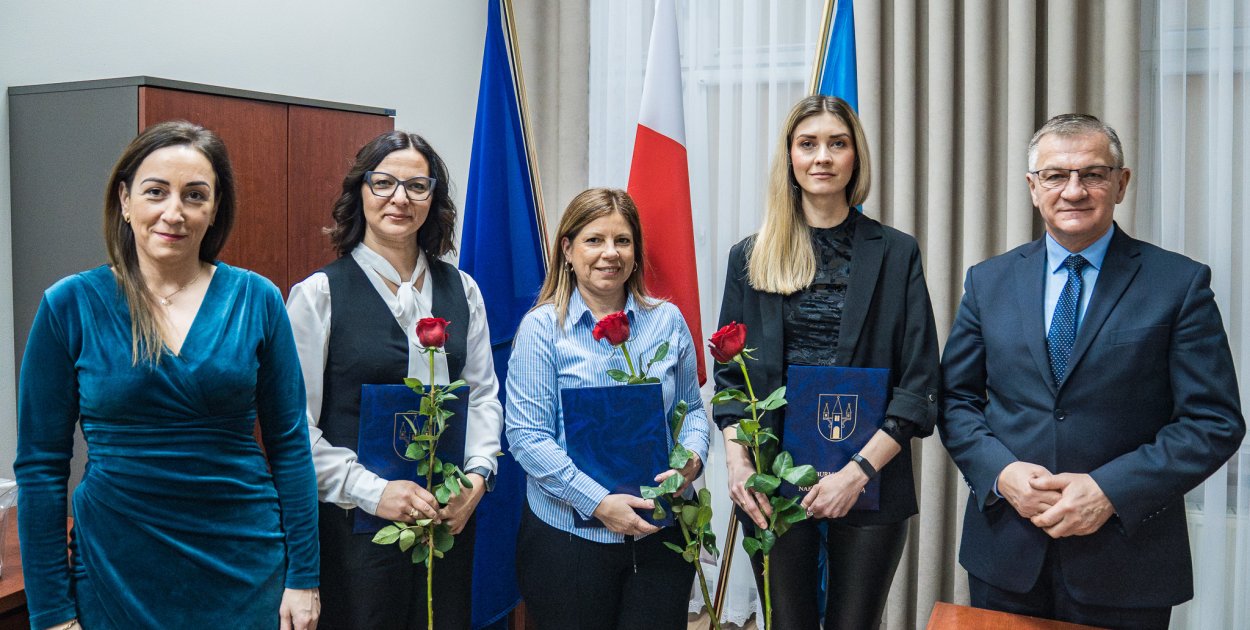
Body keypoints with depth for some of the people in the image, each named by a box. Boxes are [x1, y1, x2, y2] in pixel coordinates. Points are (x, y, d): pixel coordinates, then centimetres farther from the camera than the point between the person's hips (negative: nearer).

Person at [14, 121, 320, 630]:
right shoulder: (70, 306, -5)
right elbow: (40, 464, -2)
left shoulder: (257, 300, -3)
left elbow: (289, 446, 0)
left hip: (246, 564, 1)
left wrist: (303, 578, -1)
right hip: (117, 567, 0)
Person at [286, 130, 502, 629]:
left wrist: (477, 474, -6)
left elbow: (484, 395, 9)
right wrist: (372, 492, -16)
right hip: (354, 523, -4)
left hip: (451, 517, 4)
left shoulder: (461, 290, 7)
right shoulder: (319, 294, -6)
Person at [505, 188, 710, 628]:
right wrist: (598, 502, -19)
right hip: (567, 537, -2)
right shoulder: (542, 327, -7)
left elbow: (691, 410, 11)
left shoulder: (668, 321, 3)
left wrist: (693, 457, -10)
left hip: (659, 535, 3)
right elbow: (527, 436, -12)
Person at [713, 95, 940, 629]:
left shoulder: (895, 254, 2)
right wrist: (737, 463, -9)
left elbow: (920, 384, -3)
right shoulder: (751, 257, 6)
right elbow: (728, 373, 7)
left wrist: (859, 471, -14)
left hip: (869, 485, -1)